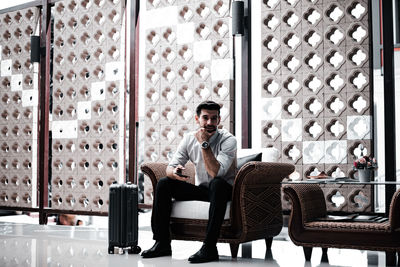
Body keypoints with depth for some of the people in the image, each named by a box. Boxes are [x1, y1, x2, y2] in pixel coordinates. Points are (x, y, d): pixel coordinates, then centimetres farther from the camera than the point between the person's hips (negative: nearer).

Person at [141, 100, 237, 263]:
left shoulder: (228, 140, -16)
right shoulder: (189, 139, 0)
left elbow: (216, 173, -29)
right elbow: (170, 167, -2)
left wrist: (205, 144, -29)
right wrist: (174, 172, -27)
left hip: (223, 191, -5)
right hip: (200, 190, 5)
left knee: (217, 184, -39)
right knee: (163, 183, -12)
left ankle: (209, 248, -38)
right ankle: (162, 243, -9)